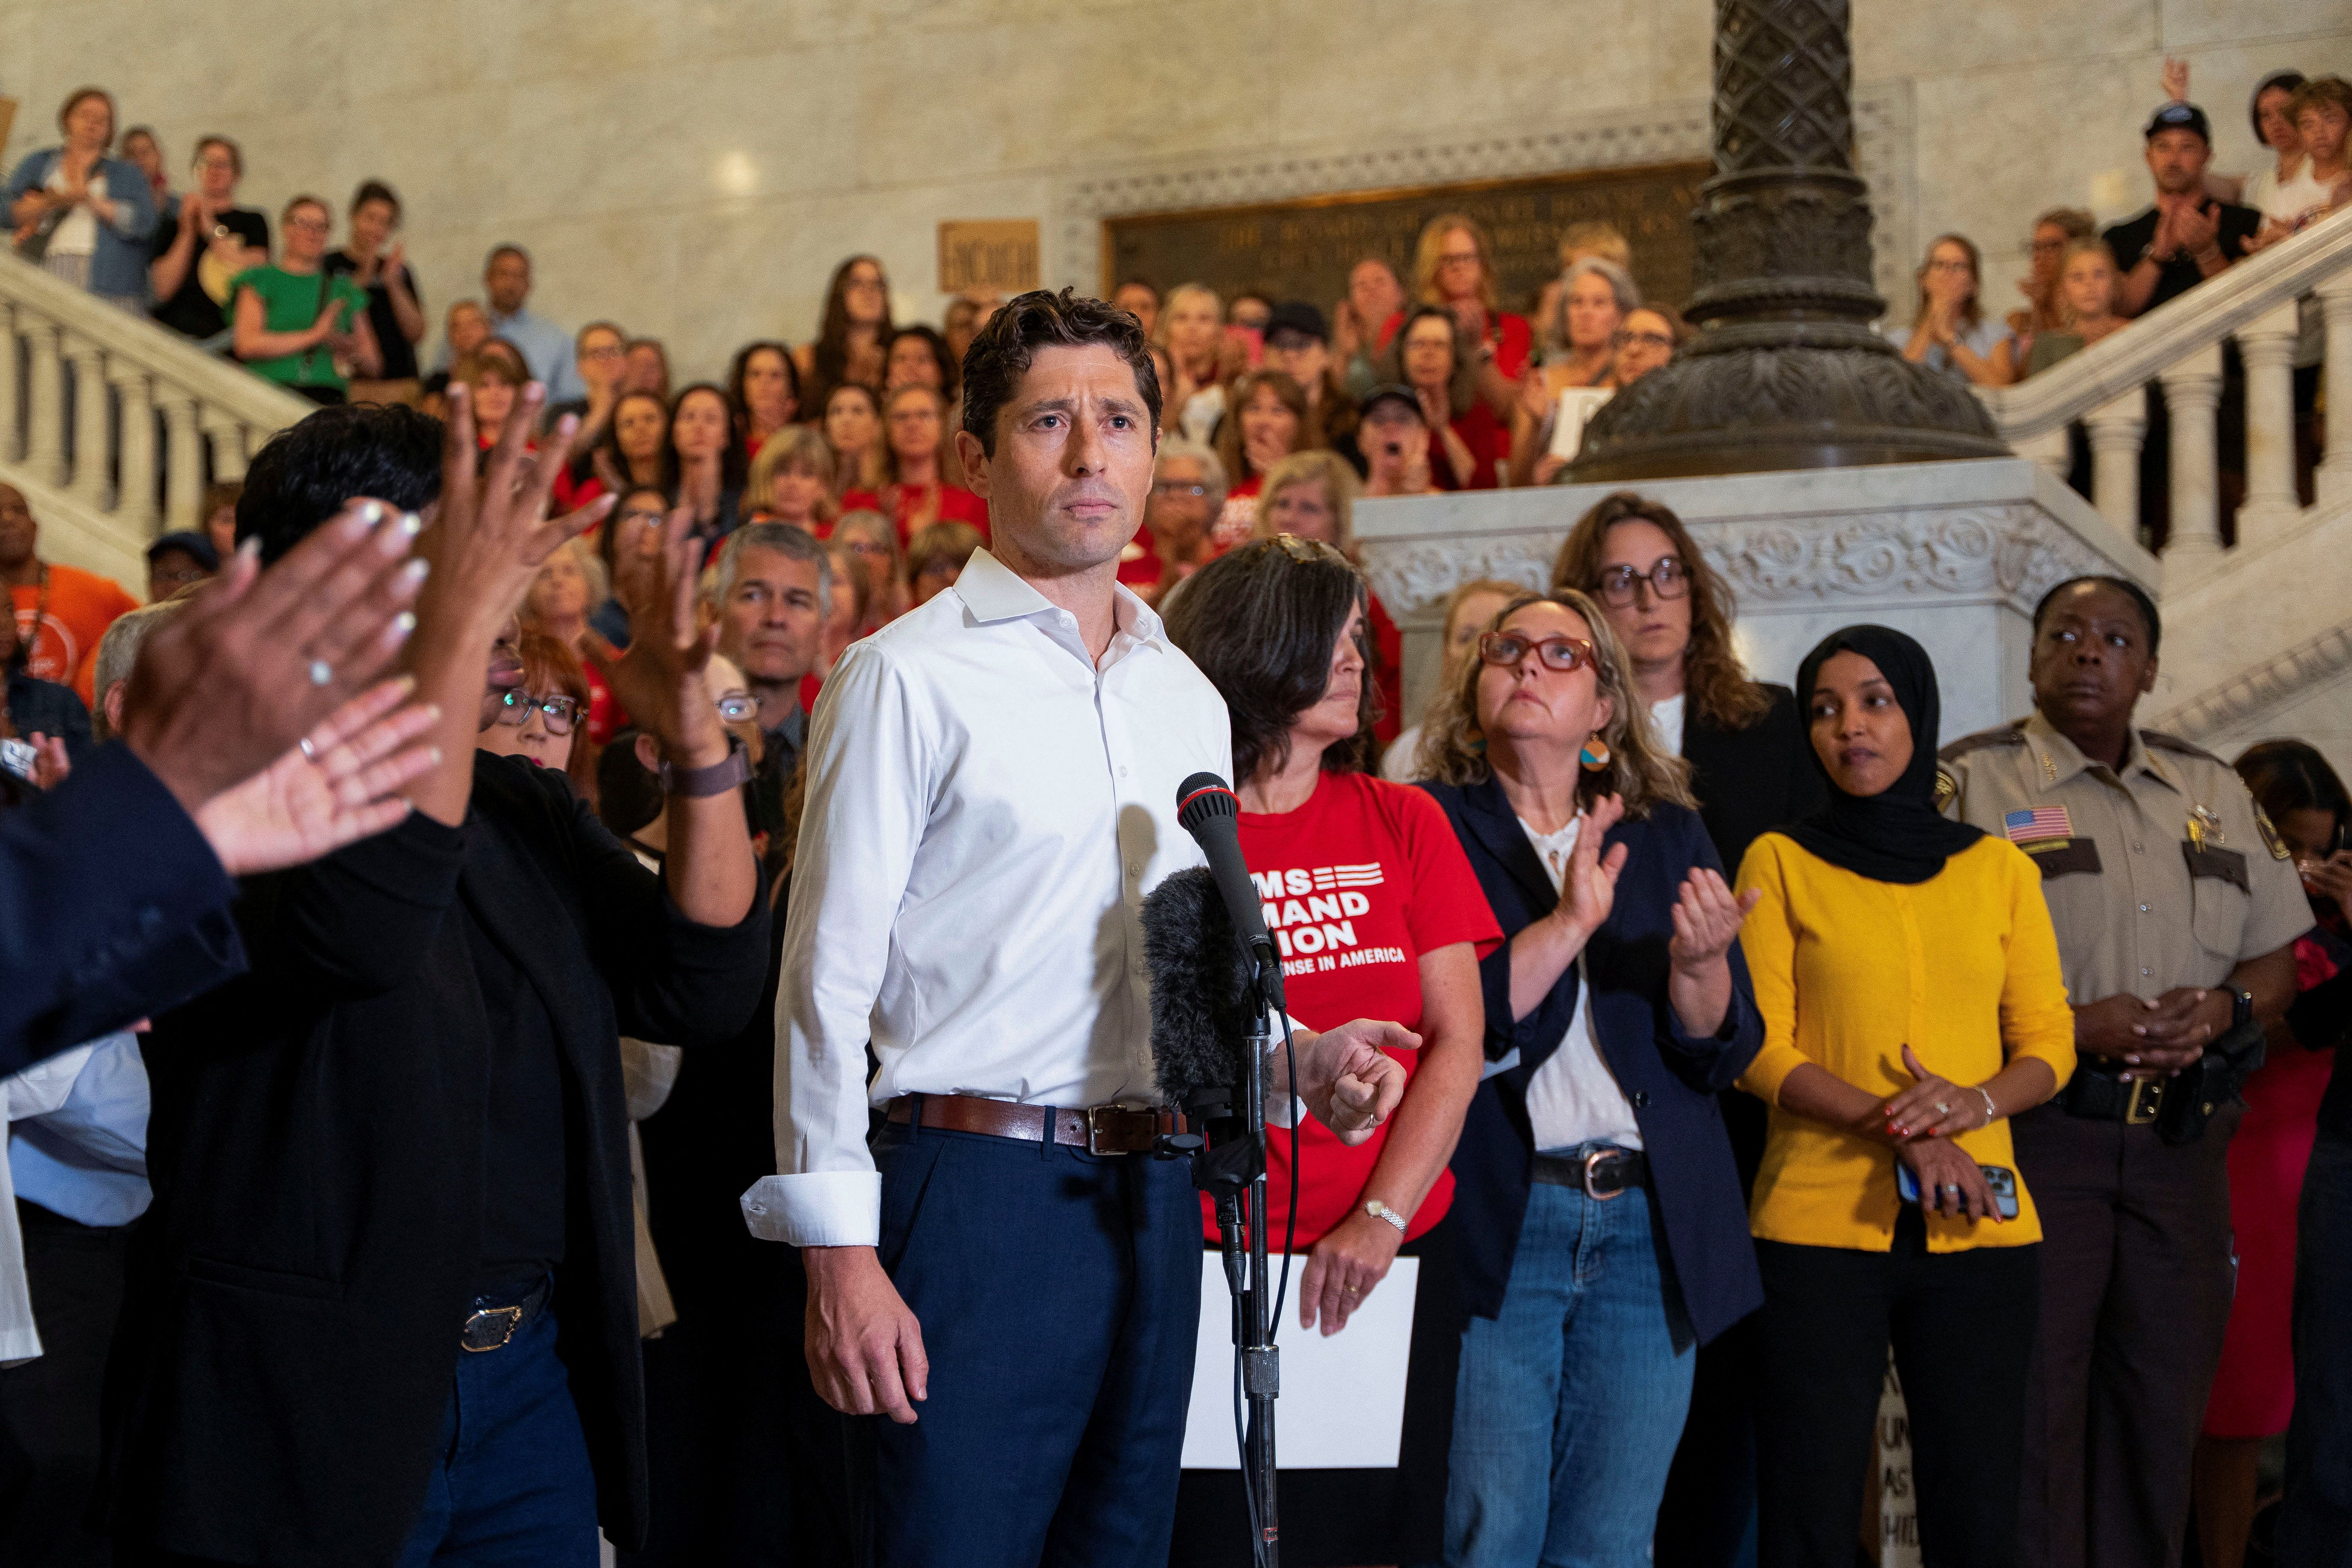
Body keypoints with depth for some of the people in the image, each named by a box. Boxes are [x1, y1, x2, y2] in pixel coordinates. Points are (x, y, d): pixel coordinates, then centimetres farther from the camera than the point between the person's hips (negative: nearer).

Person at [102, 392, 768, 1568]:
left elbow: (703, 992, 5)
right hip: (304, 1404, -6)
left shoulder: (521, 807, 13)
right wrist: (453, 633, -32)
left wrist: (697, 747, -8)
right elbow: (363, 925, -29)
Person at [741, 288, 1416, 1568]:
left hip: (1152, 1205, 6)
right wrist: (839, 1251, -14)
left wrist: (1302, 1058, 4)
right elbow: (828, 981, -8)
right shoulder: (907, 676, -4)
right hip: (979, 1191, -6)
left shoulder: (1189, 699, 16)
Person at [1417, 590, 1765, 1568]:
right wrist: (1570, 923, -17)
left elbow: (1722, 1055, 8)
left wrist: (1695, 964, -12)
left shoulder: (1670, 839, 14)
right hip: (1495, 1222, -3)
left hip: (1651, 1231, 4)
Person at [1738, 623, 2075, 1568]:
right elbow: (1762, 1050, -1)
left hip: (1980, 1231, 2)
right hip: (1820, 1223, -2)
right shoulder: (1781, 862, 6)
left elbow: (2048, 1044, 10)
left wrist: (1973, 1105, -11)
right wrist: (1897, 1128, -15)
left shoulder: (1999, 868, 13)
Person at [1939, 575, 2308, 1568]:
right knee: (2031, 1413, -4)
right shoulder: (1970, 785, -1)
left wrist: (2221, 1009, -5)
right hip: (2034, 1136, -5)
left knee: (2161, 1410, 9)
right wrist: (2070, 1029, -18)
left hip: (2181, 1142, 5)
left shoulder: (2214, 794, 15)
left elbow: (2276, 958, 18)